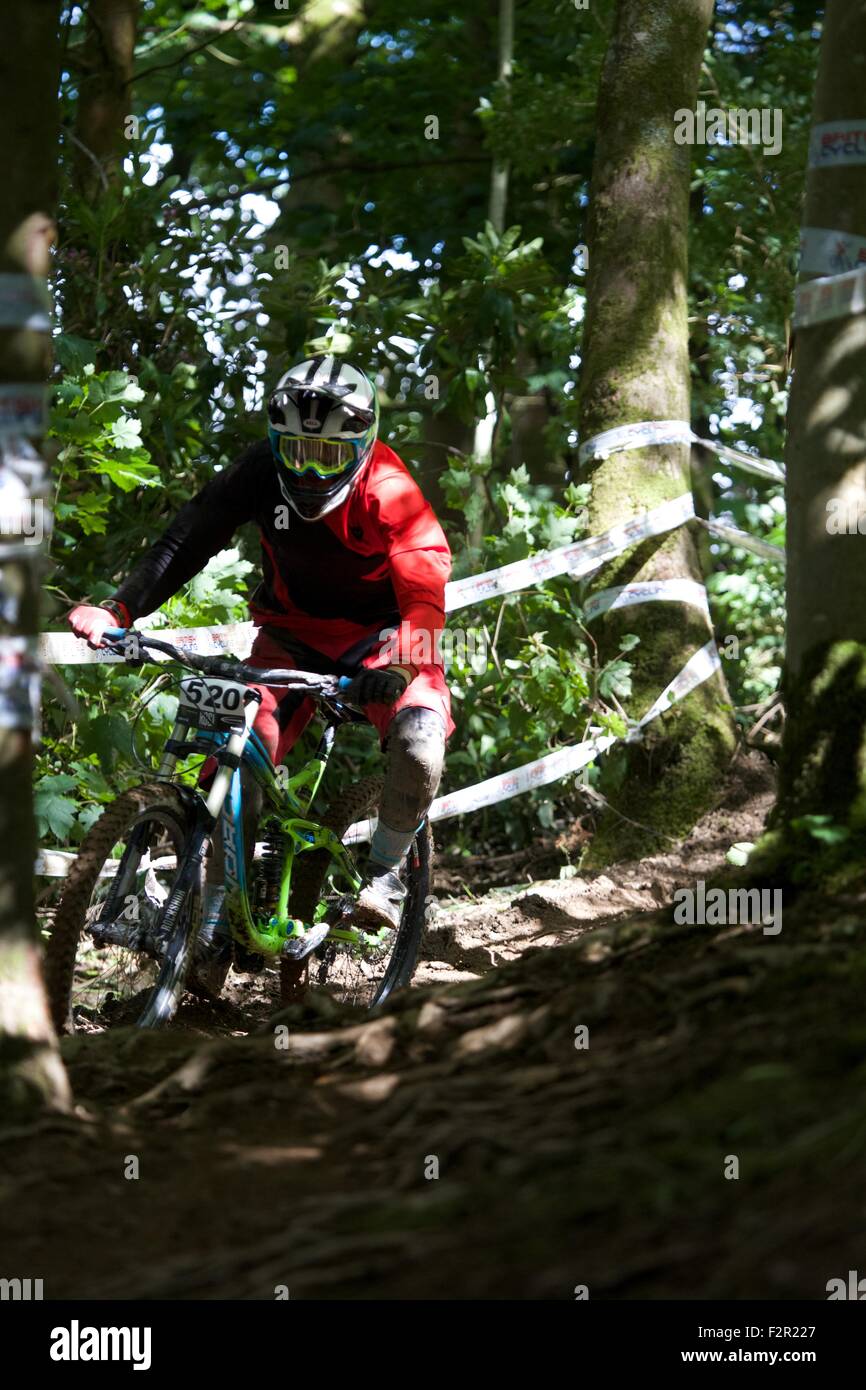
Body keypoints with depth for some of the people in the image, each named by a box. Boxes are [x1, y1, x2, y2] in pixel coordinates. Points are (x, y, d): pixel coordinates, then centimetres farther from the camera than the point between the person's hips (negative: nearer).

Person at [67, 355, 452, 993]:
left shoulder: (388, 491, -25)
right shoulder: (260, 474, -16)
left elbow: (426, 592, -33)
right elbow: (186, 540, -20)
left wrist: (400, 661, -53)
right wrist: (117, 610, -35)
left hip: (380, 633, -3)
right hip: (293, 633, 3)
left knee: (420, 744, -30)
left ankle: (386, 870, -2)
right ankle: (216, 924, -5)